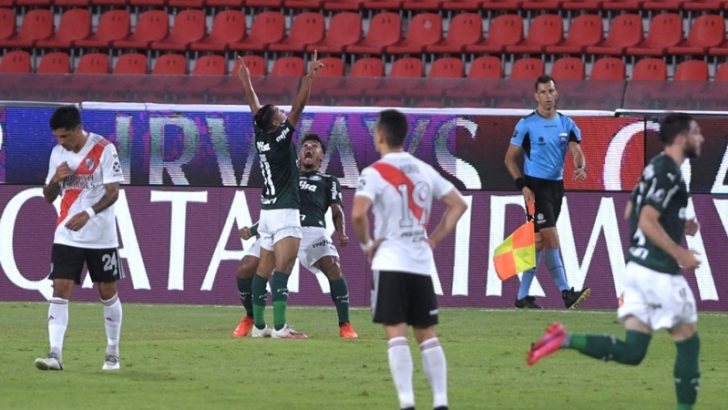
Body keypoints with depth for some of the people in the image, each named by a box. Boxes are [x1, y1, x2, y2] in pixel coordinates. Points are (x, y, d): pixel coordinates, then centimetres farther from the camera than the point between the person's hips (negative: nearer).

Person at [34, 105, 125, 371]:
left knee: (108, 293, 8)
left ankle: (113, 354, 23)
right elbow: (49, 197, 12)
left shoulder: (104, 150, -10)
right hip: (66, 236, 3)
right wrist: (54, 181, -11)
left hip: (101, 236, -3)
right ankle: (55, 354, -16)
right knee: (60, 291, -10)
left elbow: (112, 192, -14)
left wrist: (89, 213, -28)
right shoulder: (58, 153, 6)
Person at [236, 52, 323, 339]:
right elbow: (298, 107, -17)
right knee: (282, 269, -14)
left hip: (267, 213, 8)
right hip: (284, 213, -8)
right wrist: (310, 77, -17)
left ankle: (259, 325, 13)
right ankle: (279, 327, -22)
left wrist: (246, 81, 31)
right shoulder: (280, 138, -12)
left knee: (264, 271, 10)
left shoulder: (261, 138, 5)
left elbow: (255, 107, 18)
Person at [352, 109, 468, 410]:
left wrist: (366, 244, -6)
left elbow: (358, 214, -22)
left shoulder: (375, 173, -8)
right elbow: (458, 204, 15)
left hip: (389, 263, -5)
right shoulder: (424, 170, 11)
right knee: (426, 334, 11)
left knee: (396, 332, -6)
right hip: (421, 263, 5)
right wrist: (436, 238, 13)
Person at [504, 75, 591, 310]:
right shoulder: (526, 125, -5)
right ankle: (566, 292, -17)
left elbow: (576, 151, -1)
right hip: (536, 186, -6)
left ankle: (522, 296, 16)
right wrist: (522, 186, -13)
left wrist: (581, 167, -24)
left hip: (556, 185, 6)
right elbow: (510, 159, -1)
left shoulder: (566, 123, 8)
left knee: (539, 242, 9)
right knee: (551, 237, -14)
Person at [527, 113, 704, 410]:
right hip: (659, 272, -9)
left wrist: (678, 226, 20)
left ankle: (565, 340, -6)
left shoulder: (655, 168, 15)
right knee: (689, 343, 5)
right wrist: (679, 253, -18)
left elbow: (631, 213, 25)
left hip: (639, 266, 9)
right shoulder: (669, 172, -15)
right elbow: (647, 222, -22)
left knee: (631, 351, 6)